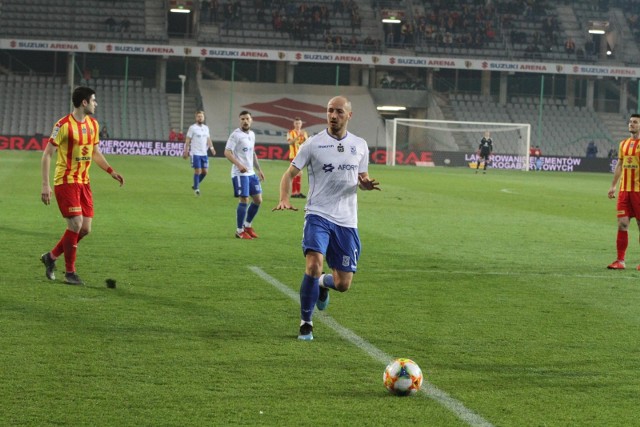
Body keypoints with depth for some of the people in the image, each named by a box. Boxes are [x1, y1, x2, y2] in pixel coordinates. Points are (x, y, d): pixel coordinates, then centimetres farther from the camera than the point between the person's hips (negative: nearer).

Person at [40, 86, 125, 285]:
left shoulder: (93, 124, 8)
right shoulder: (64, 125, -14)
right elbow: (47, 154, -12)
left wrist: (111, 171, 8)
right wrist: (45, 185, -17)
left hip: (83, 182, 7)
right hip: (65, 181, -7)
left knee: (85, 228, 3)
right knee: (76, 223, -14)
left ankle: (51, 256, 22)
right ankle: (70, 272, -2)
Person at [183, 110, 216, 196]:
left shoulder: (206, 128, 12)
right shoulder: (192, 128, -5)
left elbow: (208, 139, 14)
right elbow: (188, 140, -5)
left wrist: (211, 148, -2)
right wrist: (186, 151, -10)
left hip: (204, 153, 6)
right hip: (195, 153, -6)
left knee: (205, 171, 5)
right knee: (198, 171, -6)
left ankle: (195, 185, 24)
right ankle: (196, 188, 8)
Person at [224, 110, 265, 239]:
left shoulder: (252, 134, 13)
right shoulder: (235, 135, -11)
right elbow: (227, 152, -19)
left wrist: (259, 169, 23)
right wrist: (239, 165, -32)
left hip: (251, 173, 8)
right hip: (240, 174, -8)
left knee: (258, 199, 9)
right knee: (244, 200, -9)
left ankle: (248, 226, 25)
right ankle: (239, 231, 3)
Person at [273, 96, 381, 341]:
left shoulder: (360, 145, 8)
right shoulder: (313, 144, -2)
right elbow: (290, 174, 0)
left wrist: (366, 183, -6)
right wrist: (284, 199, -19)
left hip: (346, 221, 3)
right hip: (318, 216, -3)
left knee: (343, 284, 3)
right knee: (313, 266, -25)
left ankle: (323, 284, 42)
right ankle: (306, 323, -7)